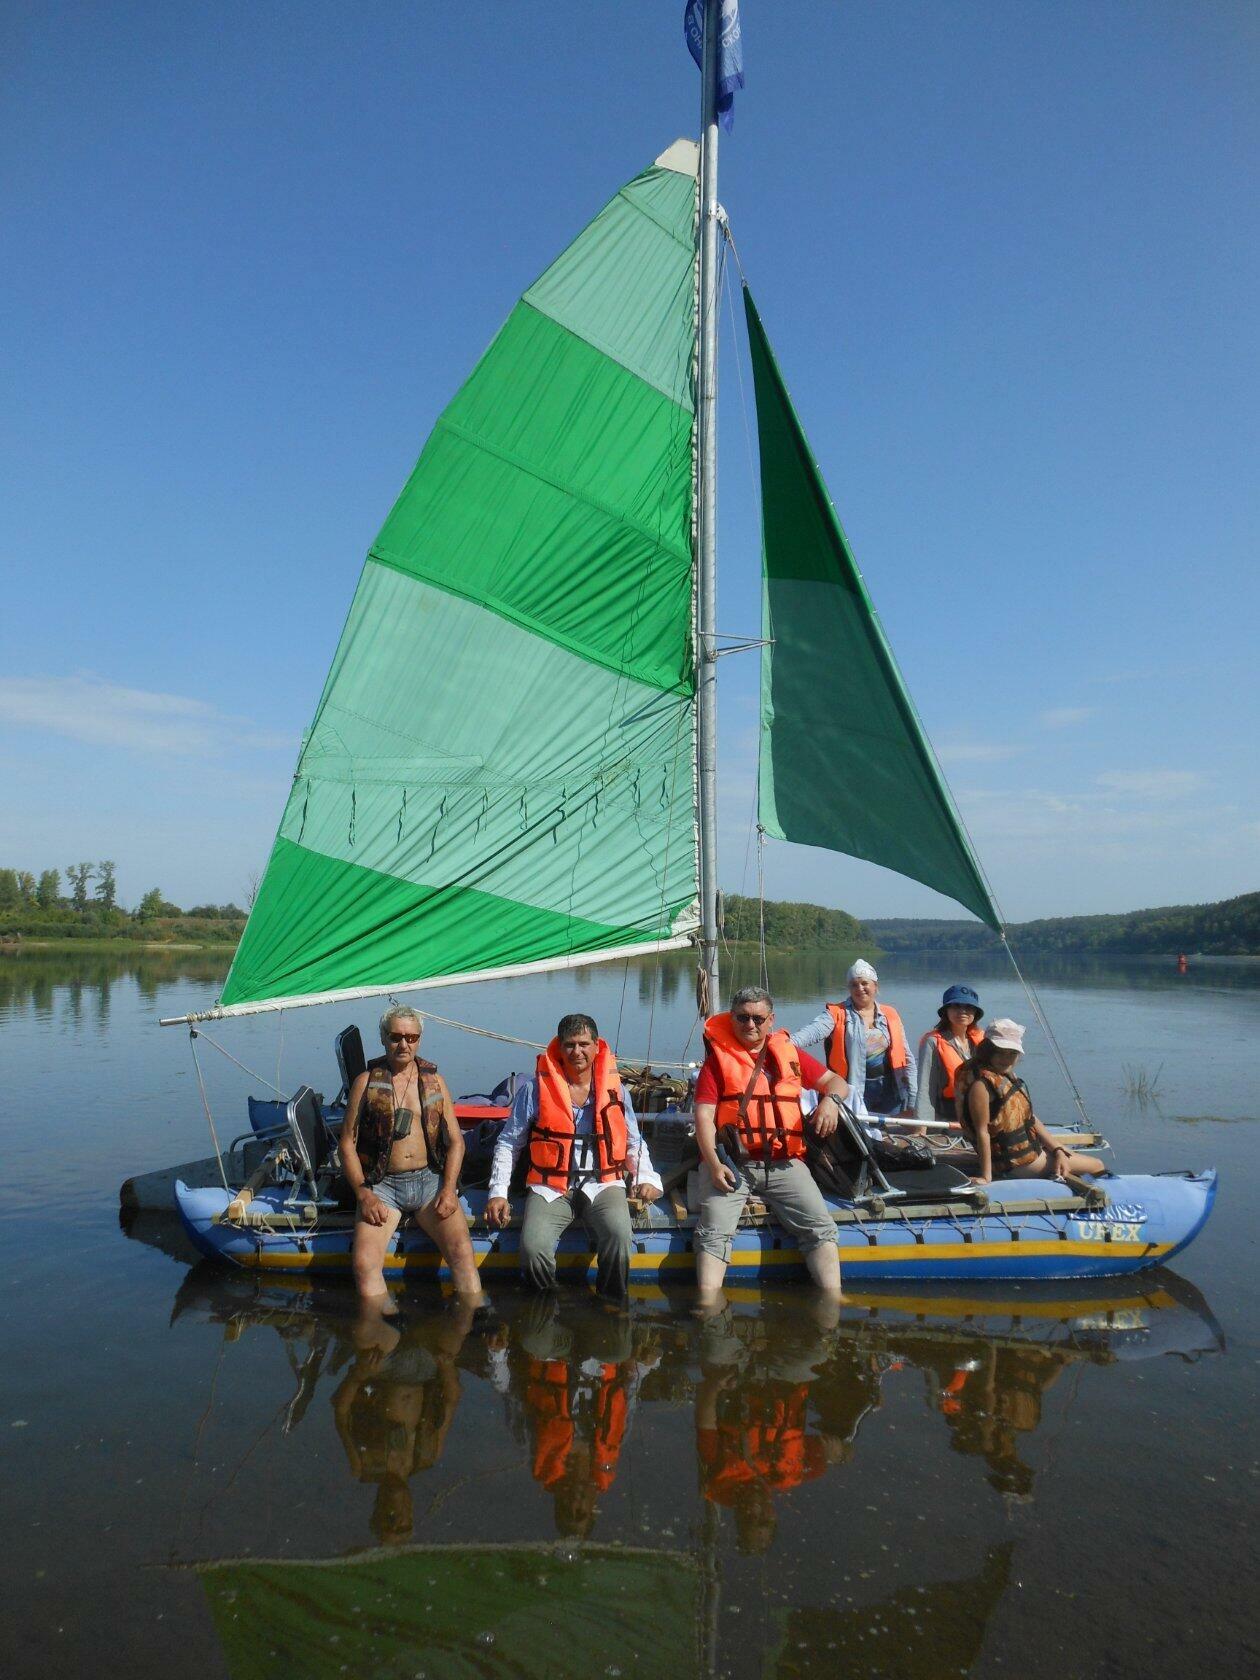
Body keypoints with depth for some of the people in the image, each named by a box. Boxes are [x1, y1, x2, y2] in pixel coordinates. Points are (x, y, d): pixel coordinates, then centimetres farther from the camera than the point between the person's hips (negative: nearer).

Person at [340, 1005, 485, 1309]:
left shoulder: (434, 1081, 13)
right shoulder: (367, 1081, 7)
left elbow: (455, 1140, 10)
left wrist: (449, 1188, -6)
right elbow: (347, 1143, 4)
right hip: (381, 1184, -1)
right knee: (364, 1263, -25)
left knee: (462, 1251, -23)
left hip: (429, 1179, 1)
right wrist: (363, 1194, -10)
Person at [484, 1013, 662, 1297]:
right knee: (532, 1249, -27)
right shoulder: (535, 1089, 3)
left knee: (619, 1236, -30)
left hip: (603, 1184, 1)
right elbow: (508, 1142, 9)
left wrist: (646, 1178, 1)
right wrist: (498, 1192, -1)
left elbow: (634, 1143, 18)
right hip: (550, 1188, -1)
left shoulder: (616, 1090, 8)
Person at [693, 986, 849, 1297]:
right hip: (730, 1162, -2)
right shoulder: (718, 1059, 10)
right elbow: (704, 1114, 0)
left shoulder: (788, 1054, 18)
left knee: (821, 1227, -17)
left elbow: (837, 1081, 19)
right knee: (714, 1231, -23)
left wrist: (831, 1099, -7)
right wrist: (714, 1164, -15)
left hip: (783, 1163, 2)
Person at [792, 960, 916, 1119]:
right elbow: (815, 1031, -22)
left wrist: (912, 1100, 9)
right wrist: (788, 1042, -43)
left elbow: (906, 1058, 12)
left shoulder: (889, 1015, 9)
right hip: (854, 1092, -3)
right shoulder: (837, 1013, -2)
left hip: (888, 1090, 3)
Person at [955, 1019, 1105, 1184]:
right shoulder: (981, 1084, -25)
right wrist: (986, 1176, -28)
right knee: (1098, 1166, 5)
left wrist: (1058, 1150, 0)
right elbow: (982, 1131, -27)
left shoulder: (1007, 1076, 6)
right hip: (1018, 1163, -9)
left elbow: (1030, 1118, 7)